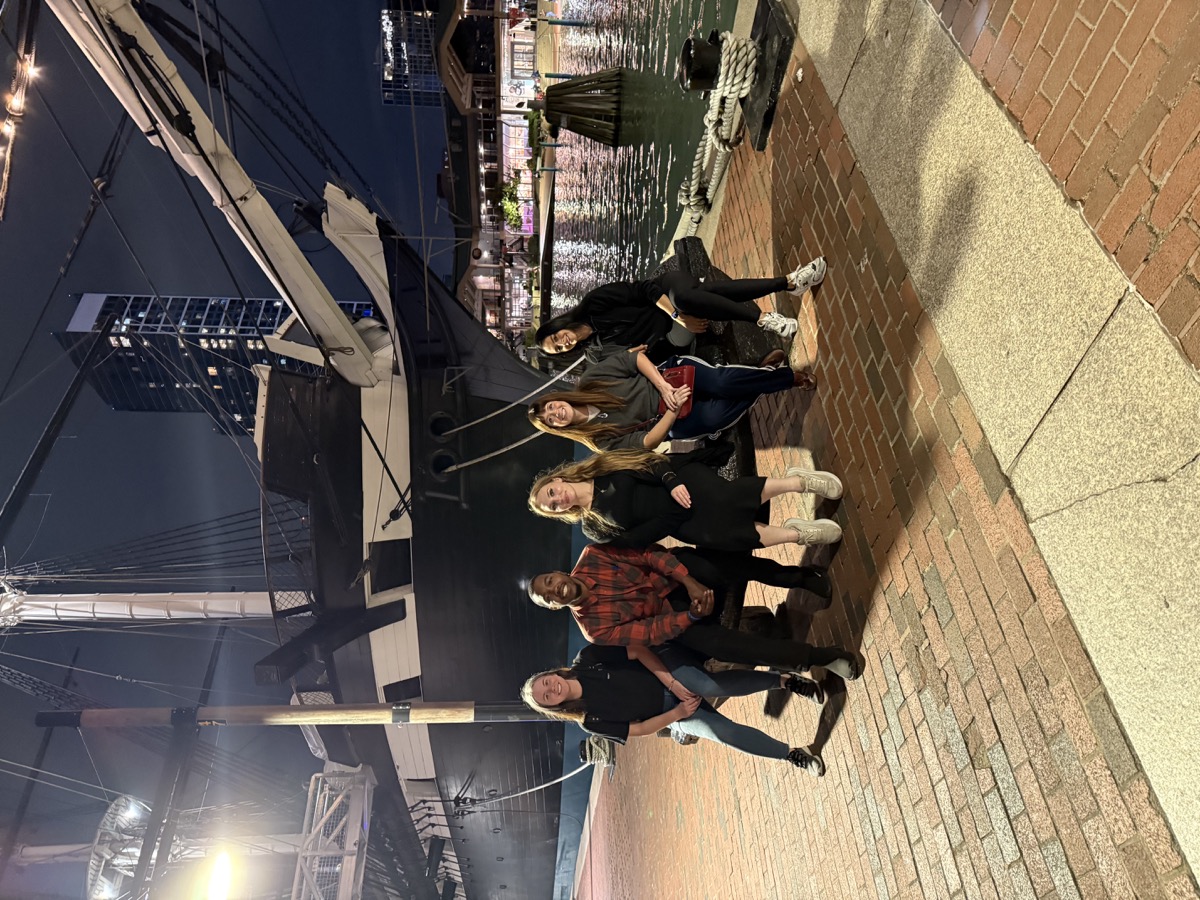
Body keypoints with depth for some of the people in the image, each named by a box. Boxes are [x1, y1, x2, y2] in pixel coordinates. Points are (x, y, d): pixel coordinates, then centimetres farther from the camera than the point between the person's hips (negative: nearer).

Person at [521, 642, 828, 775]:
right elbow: (639, 729, -5)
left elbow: (638, 651, -13)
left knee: (710, 686, -33)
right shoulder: (591, 721, -6)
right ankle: (791, 754, -8)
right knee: (720, 730, -23)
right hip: (669, 712, 1)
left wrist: (671, 682, -21)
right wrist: (676, 714, -16)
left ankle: (785, 680, -19)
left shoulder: (588, 659, -11)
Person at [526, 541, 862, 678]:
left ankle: (794, 576, -2)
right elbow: (650, 632, -16)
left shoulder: (590, 557, -9)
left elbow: (647, 553, -12)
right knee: (716, 643, -28)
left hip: (679, 574, 2)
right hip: (674, 614, -2)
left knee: (725, 563, -29)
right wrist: (691, 615, -25)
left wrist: (689, 581, -23)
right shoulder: (594, 627, -12)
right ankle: (821, 656, -16)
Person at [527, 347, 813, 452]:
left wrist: (662, 386, -22)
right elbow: (646, 442, -14)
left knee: (723, 381, -29)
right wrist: (675, 407, -25)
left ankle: (790, 376, -7)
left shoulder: (593, 378, -4)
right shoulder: (603, 440, -6)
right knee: (713, 417, -30)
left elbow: (636, 357, -7)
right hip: (675, 421, -1)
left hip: (674, 374, 1)